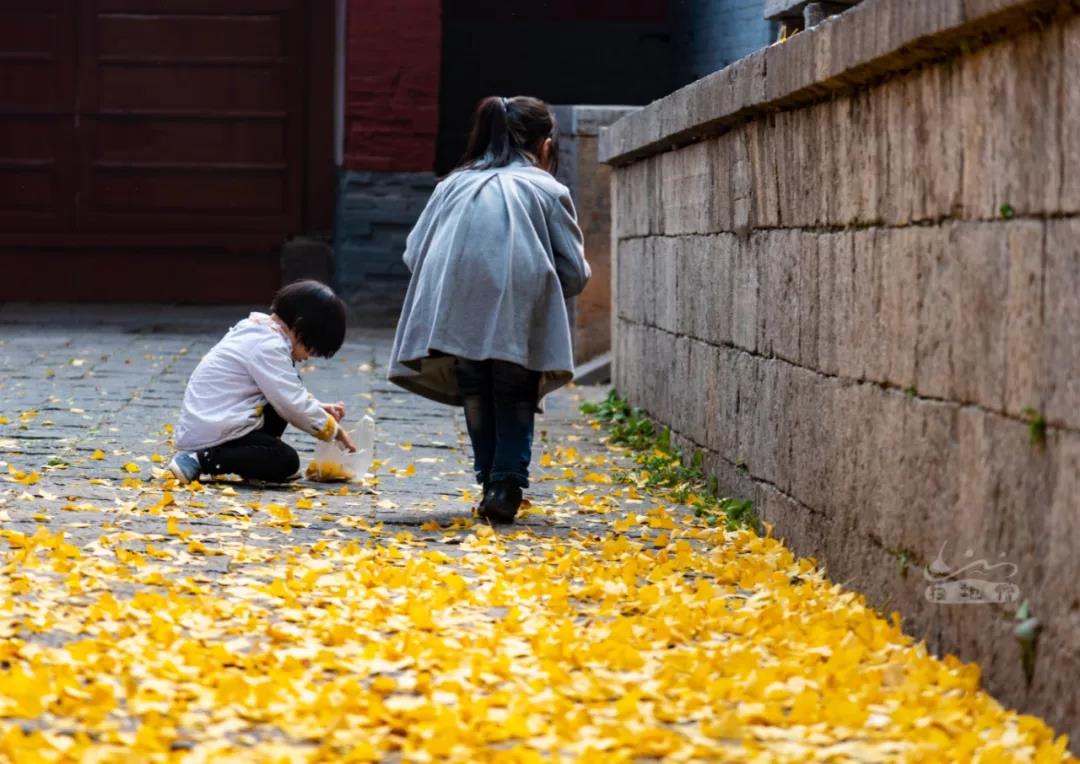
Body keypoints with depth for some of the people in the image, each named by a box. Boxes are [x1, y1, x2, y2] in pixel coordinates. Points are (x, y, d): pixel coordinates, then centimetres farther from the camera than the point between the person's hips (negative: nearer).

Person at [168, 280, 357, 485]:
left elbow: (288, 393, 25)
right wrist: (332, 429, -6)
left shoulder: (258, 330, 14)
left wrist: (318, 407, 12)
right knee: (287, 462, -18)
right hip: (213, 435, -10)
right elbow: (292, 404, -18)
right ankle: (201, 460, -18)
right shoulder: (268, 346, -18)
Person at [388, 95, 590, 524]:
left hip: (457, 317, 2)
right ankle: (506, 483, -1)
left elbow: (414, 253, 17)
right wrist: (543, 284, 33)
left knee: (476, 397, 19)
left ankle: (491, 482, 17)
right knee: (516, 401, 13)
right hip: (520, 322, -2)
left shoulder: (454, 185, 23)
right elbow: (574, 274, 10)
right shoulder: (547, 190, 14)